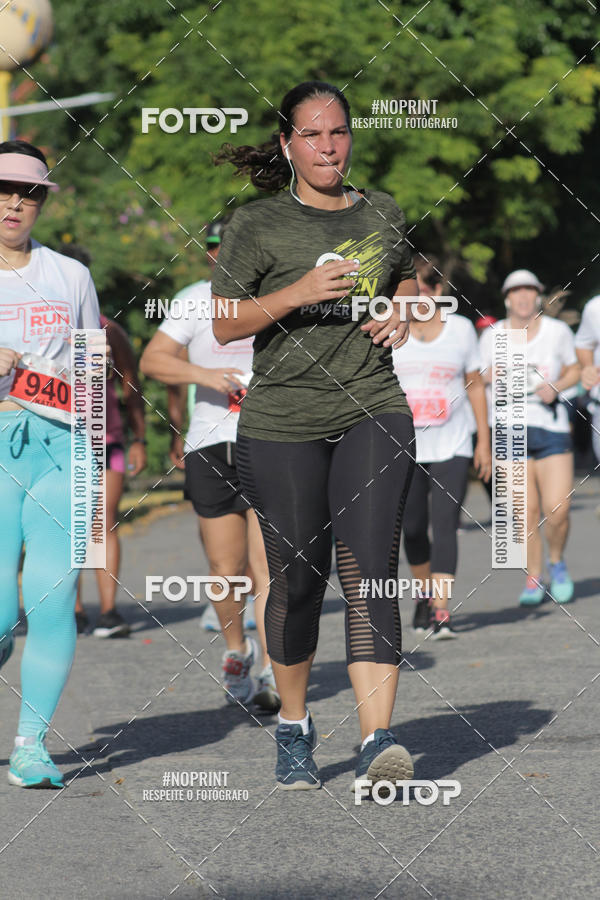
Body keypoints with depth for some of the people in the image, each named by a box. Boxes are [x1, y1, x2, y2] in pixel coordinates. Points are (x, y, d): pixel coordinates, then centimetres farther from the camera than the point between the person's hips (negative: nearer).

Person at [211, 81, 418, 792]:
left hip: (373, 413, 2)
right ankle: (293, 729, 26)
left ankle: (377, 741, -21)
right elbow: (224, 325, -3)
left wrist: (402, 313, 5)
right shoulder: (257, 225, 1)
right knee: (298, 579, 4)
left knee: (369, 570, -13)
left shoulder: (384, 214, 11)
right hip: (283, 421, -1)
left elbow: (406, 279, 28)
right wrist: (299, 293, -17)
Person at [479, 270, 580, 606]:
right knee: (526, 512, -5)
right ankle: (534, 580, 10)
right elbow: (477, 379, 13)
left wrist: (556, 386, -5)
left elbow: (575, 369, 16)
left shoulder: (558, 331, 3)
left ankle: (557, 562, 20)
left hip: (552, 427, 0)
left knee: (557, 511, -9)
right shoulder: (492, 336, 4)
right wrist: (491, 376, -10)